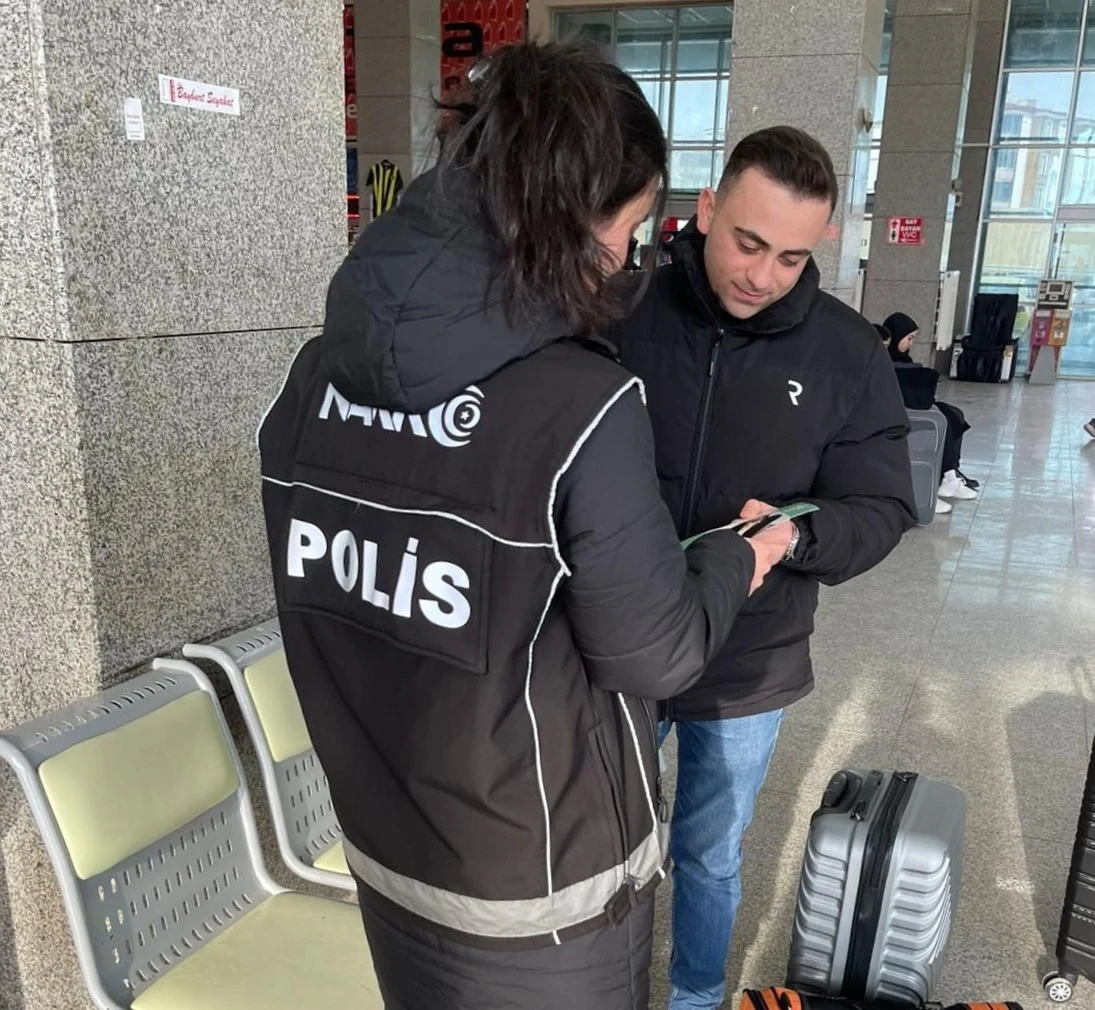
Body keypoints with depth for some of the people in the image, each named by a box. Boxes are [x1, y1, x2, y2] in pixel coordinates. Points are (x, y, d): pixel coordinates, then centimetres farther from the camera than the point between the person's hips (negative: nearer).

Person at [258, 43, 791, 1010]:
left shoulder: (317, 374, -9)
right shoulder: (582, 409, -28)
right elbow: (654, 656, -17)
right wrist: (742, 555, 1)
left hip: (383, 846, 5)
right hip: (542, 886, -5)